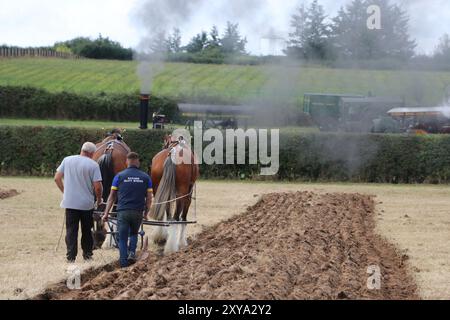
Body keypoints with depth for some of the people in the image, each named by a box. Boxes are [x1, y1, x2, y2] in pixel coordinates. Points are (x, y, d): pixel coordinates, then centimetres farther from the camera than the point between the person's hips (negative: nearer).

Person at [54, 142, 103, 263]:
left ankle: (71, 256, 2)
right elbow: (98, 186, -14)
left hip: (70, 202, 2)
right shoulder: (93, 165, -10)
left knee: (71, 230, 7)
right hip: (87, 203, -2)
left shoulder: (67, 160, 1)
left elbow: (57, 178, 3)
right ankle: (87, 254, 21)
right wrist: (99, 199, 4)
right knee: (87, 230, 15)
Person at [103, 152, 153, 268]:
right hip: (138, 212, 1)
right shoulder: (145, 177, 5)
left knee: (122, 238, 7)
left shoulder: (119, 176, 2)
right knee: (134, 234, 24)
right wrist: (146, 213, 16)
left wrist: (106, 213, 5)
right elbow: (149, 198, 5)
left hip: (123, 211, -1)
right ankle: (132, 252, 2)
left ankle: (124, 263, 0)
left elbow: (112, 196, 2)